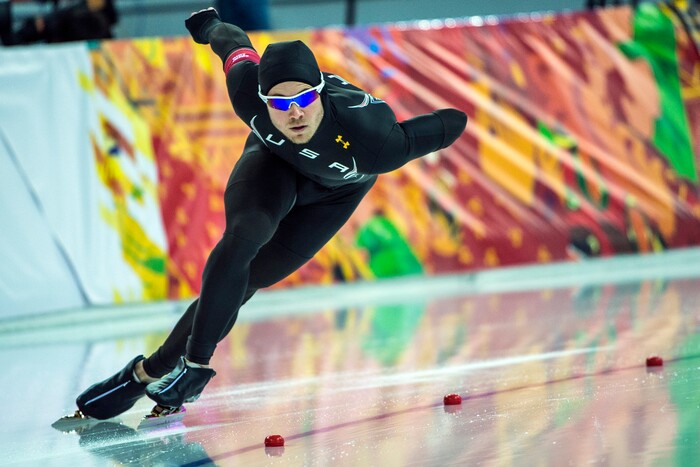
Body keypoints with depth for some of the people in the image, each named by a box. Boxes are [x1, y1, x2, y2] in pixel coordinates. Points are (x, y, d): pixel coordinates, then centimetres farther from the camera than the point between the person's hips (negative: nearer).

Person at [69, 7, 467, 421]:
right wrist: (216, 29, 7)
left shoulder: (371, 141, -46)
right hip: (275, 159, 1)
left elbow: (453, 123, -33)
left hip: (336, 190, -1)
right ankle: (195, 363, -15)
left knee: (243, 281, -7)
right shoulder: (250, 96, -38)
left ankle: (154, 372, 2)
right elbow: (238, 45, -15)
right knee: (242, 237, -28)